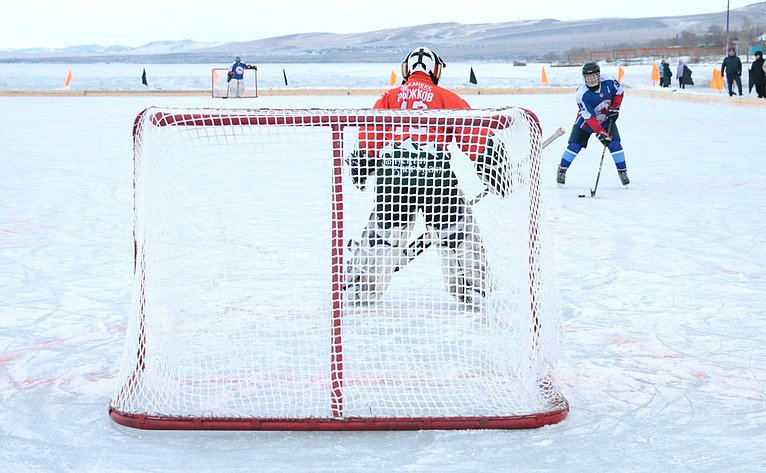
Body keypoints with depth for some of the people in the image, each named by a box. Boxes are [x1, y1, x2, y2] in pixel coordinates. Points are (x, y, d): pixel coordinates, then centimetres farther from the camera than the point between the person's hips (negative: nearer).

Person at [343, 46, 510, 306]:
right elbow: (473, 132, 7)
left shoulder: (389, 97, 21)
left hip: (392, 170, 2)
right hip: (435, 171, -2)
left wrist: (359, 167, 24)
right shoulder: (446, 97, 15)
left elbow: (369, 134, 13)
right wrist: (492, 166, 9)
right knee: (458, 232, 11)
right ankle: (472, 288, 11)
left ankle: (358, 289, 17)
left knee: (382, 231, 15)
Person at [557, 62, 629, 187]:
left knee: (615, 144, -9)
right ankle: (562, 171, 11)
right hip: (585, 121, -2)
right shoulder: (581, 95, -30)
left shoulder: (608, 81, -21)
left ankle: (623, 172, 4)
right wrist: (600, 133, -38)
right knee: (574, 146, -8)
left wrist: (614, 108, -9)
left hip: (607, 120, 2)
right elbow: (589, 117, -31)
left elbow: (619, 92, 1)